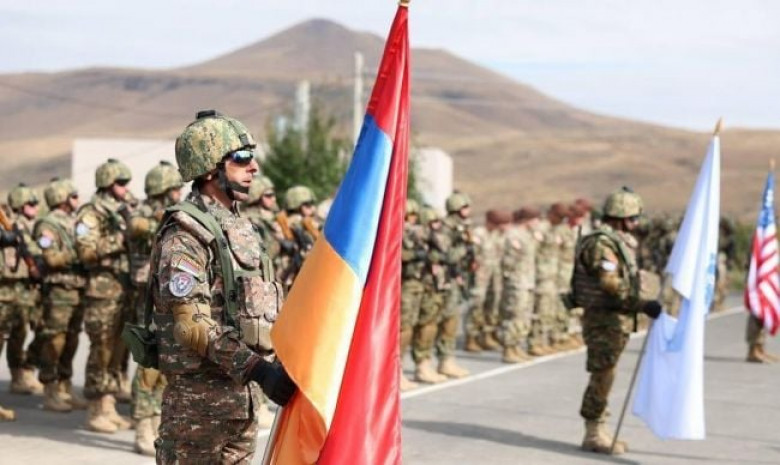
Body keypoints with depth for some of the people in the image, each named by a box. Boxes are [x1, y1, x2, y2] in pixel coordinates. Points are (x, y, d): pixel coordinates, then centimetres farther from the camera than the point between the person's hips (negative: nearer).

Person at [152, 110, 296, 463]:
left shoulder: (241, 227, 14)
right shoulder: (184, 235, -14)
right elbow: (193, 325, -22)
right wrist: (257, 369, -27)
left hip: (243, 391, 9)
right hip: (199, 394, -9)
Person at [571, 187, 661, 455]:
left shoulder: (619, 242, 16)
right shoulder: (601, 243, -17)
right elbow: (612, 285, -26)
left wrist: (640, 306, 20)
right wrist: (642, 305, -29)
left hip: (617, 319, 10)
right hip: (603, 319, -10)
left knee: (604, 376, 14)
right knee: (602, 376, -7)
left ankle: (598, 432, 21)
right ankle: (593, 435, -1)